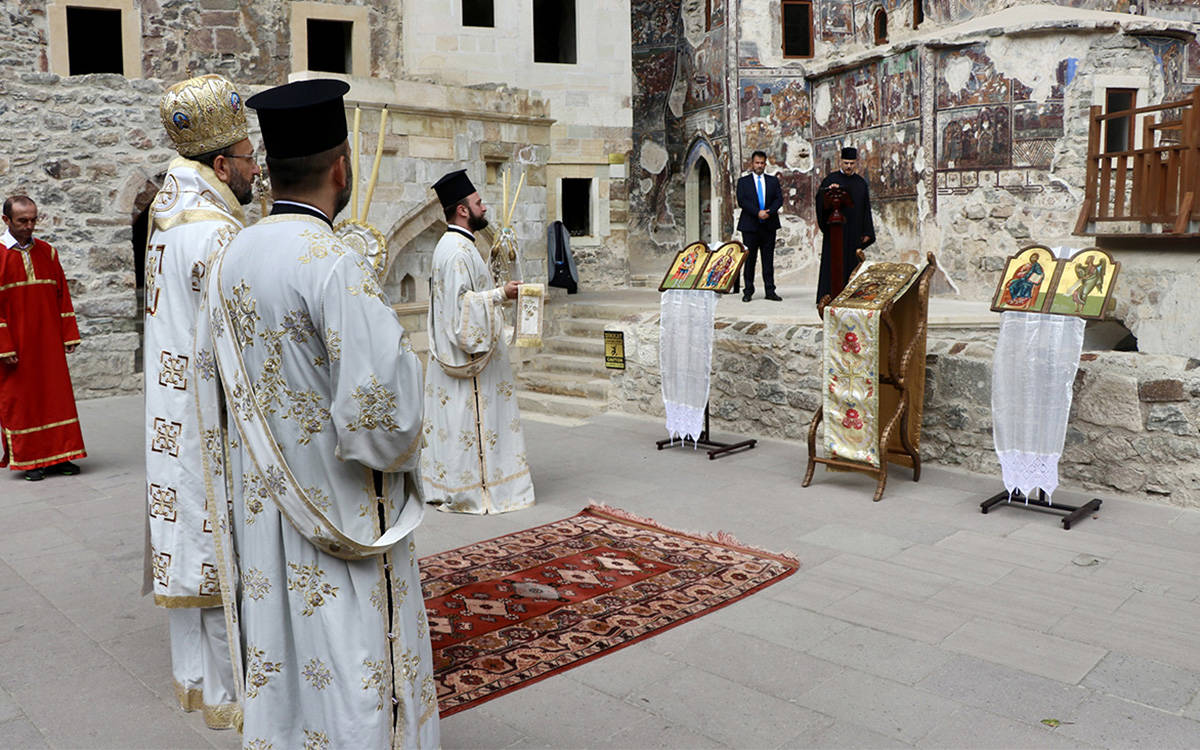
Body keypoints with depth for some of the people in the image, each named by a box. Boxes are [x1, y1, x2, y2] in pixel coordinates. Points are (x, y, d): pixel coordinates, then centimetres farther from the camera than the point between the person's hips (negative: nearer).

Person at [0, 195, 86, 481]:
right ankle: (27, 459, 14)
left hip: (48, 342, 4)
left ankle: (57, 455, 15)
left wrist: (69, 335, 3)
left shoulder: (47, 252, 7)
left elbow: (62, 295, 9)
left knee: (55, 394, 6)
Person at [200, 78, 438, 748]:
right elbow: (383, 416, -26)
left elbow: (211, 367, 13)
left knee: (277, 670, 21)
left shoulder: (232, 260, 1)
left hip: (261, 514, 7)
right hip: (342, 514, -7)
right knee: (352, 675, 7)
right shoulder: (337, 266, -23)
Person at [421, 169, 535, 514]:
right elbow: (461, 302, -24)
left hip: (452, 350, 11)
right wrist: (500, 294, -18)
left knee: (452, 420, 14)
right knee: (470, 420, -4)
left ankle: (444, 485, 21)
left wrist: (496, 290, 17)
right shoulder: (458, 250, -18)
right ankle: (471, 490, 4)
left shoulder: (451, 245, 16)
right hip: (467, 353, -11)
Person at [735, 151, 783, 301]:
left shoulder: (773, 180, 14)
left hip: (769, 225, 2)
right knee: (749, 259, 0)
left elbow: (779, 199, 4)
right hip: (750, 226, -2)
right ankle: (748, 291, 6)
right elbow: (741, 201, -6)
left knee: (768, 259, 2)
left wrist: (769, 212, -14)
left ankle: (770, 291, 5)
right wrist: (758, 212, -17)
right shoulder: (743, 181, 7)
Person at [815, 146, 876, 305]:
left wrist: (867, 232, 6)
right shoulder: (830, 180, 1)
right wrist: (827, 190, -38)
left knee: (852, 262, 5)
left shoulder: (861, 183, 13)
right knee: (834, 262, -5)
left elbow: (866, 209, 13)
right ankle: (828, 297, -2)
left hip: (854, 232, 4)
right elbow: (820, 198, -16)